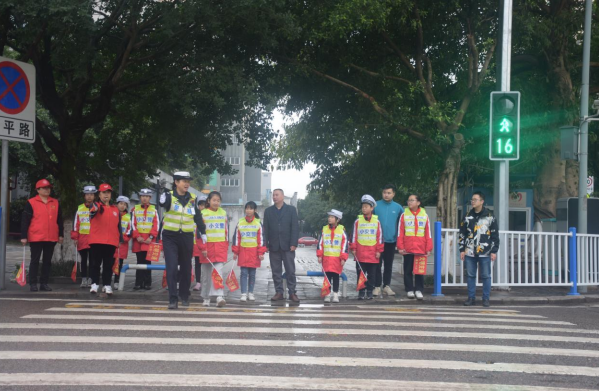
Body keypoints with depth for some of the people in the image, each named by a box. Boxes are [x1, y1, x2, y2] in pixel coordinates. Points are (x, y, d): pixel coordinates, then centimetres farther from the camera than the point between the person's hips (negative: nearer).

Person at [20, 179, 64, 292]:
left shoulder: (55, 203, 10)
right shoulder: (31, 203, -2)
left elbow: (59, 220, 15)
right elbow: (25, 221, -4)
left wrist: (61, 235, 10)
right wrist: (23, 236, -8)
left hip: (51, 238, 4)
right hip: (36, 238, -4)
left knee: (47, 261, 8)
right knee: (35, 261, 1)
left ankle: (44, 283, 15)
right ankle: (33, 284, 7)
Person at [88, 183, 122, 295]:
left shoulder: (115, 209, 14)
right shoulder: (96, 206, 2)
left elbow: (119, 226, 18)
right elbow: (93, 210, -25)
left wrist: (120, 240, 13)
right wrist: (94, 209, -49)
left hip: (111, 242, 3)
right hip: (96, 241, -3)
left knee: (108, 265, 4)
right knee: (96, 264, 3)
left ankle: (107, 285, 8)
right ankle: (95, 284, 9)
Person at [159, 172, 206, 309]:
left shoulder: (192, 198, 4)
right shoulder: (169, 196, -8)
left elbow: (198, 218, 13)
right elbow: (162, 203, -33)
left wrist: (203, 232, 8)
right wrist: (163, 199, -54)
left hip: (187, 237, 3)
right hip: (170, 237, -3)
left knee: (186, 268, 13)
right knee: (172, 267, -12)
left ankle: (184, 296, 30)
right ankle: (173, 299, -8)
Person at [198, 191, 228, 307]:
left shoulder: (223, 213, 10)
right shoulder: (203, 213, 0)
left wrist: (226, 246, 13)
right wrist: (202, 248, -10)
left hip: (220, 245, 1)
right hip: (207, 245, -1)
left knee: (219, 270, -11)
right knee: (206, 273, 7)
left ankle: (219, 296, -18)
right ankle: (206, 298, 18)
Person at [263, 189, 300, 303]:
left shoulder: (291, 209, 4)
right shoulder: (268, 211, 11)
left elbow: (295, 227, -2)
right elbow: (266, 229, 7)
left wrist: (293, 243, -10)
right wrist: (265, 244, -2)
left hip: (287, 246, -2)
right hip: (274, 246, 2)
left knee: (290, 271, -1)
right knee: (276, 271, 4)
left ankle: (292, 293, 4)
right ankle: (279, 292, 11)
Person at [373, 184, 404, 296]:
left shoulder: (398, 207, 1)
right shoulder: (376, 205, -3)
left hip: (391, 240, 2)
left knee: (388, 265, 10)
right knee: (378, 264, 0)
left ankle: (386, 286, 19)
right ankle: (377, 286, 5)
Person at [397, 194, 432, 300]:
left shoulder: (424, 215, 6)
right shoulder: (404, 215, 3)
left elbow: (428, 233, 7)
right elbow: (400, 232, 1)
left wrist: (429, 248, 2)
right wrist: (400, 247, -5)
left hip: (421, 248, 0)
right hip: (407, 249, 0)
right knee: (408, 270, 5)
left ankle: (419, 290, 9)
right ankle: (409, 290, 13)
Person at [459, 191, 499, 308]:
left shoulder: (490, 217, 1)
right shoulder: (467, 217, 10)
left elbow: (495, 235, 1)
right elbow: (462, 234, 13)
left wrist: (494, 251, -3)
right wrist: (462, 250, 7)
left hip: (485, 253, -3)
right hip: (470, 252, 3)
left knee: (486, 276, 1)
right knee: (470, 275, 6)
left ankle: (486, 299, 9)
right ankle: (471, 298, 14)